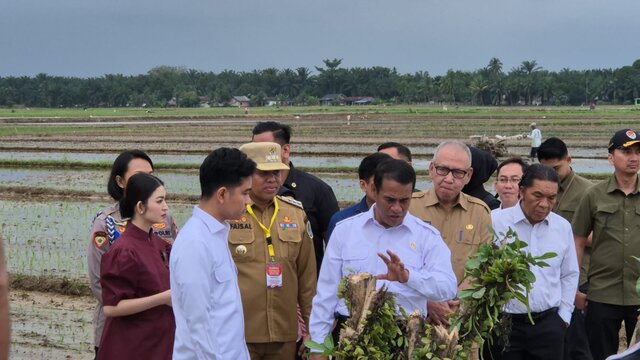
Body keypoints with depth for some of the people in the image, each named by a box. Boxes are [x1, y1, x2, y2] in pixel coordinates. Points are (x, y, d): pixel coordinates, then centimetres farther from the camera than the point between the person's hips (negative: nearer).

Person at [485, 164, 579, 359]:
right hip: (503, 323, -3)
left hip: (548, 324, 3)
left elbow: (570, 275, 19)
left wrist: (564, 315, 13)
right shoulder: (495, 222, -6)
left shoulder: (563, 227, 9)